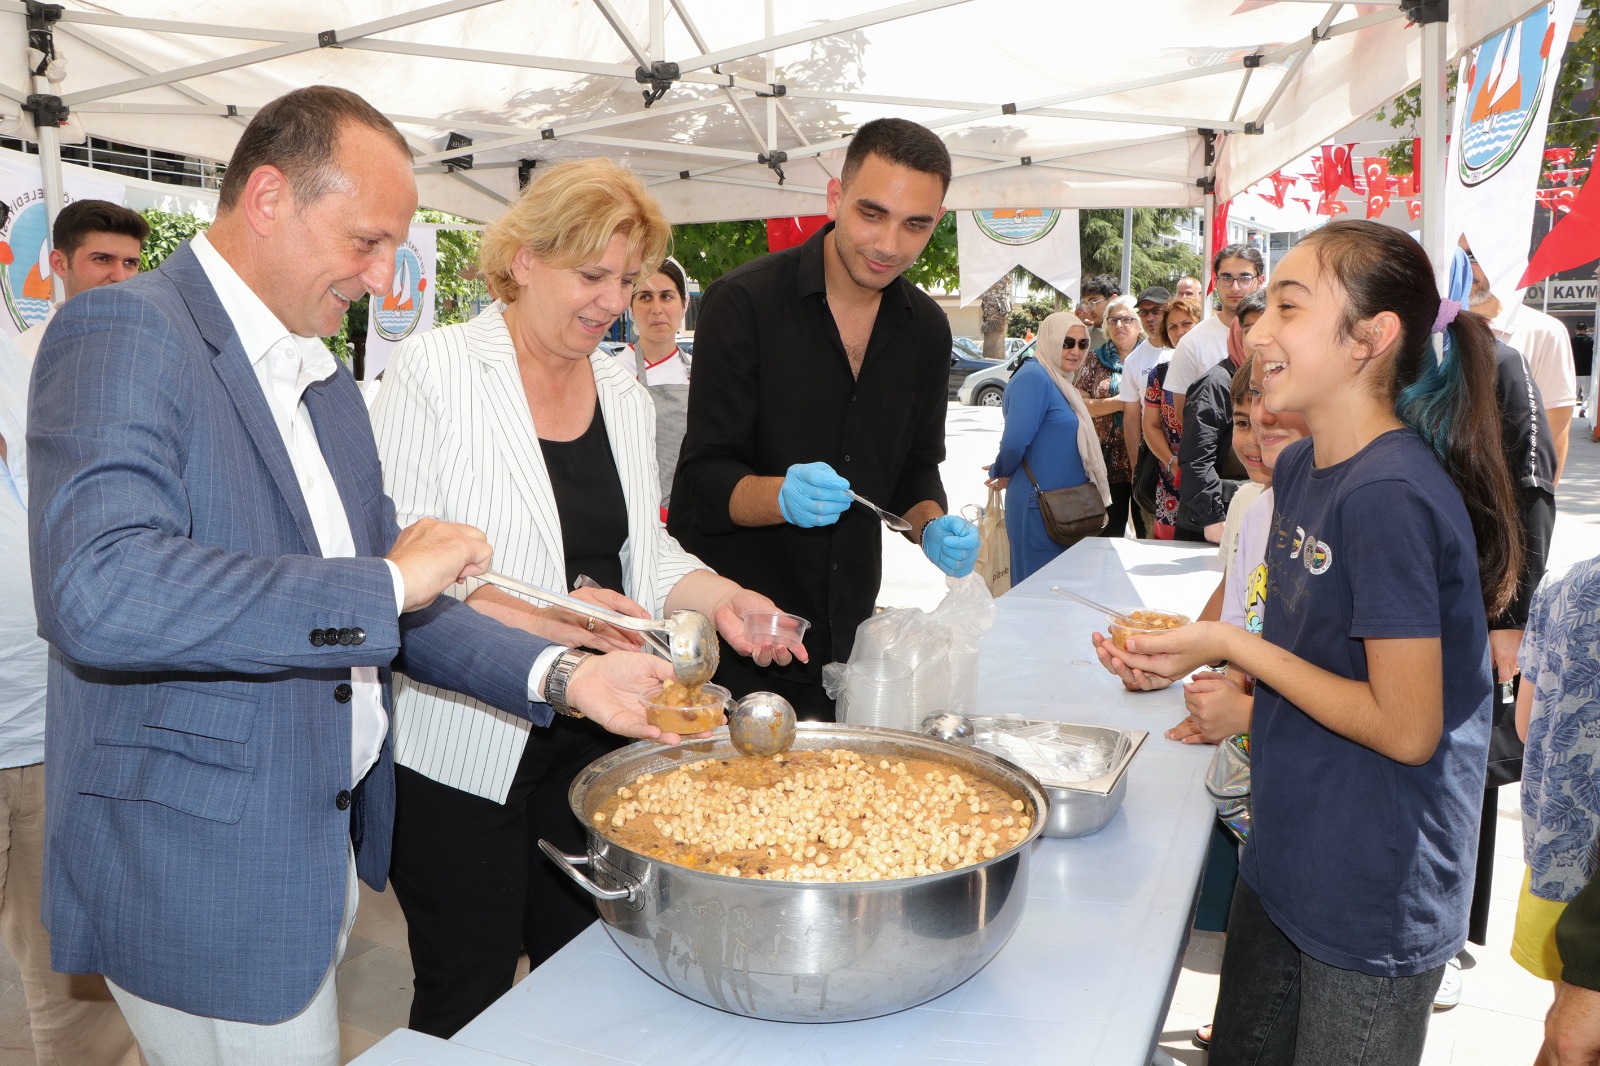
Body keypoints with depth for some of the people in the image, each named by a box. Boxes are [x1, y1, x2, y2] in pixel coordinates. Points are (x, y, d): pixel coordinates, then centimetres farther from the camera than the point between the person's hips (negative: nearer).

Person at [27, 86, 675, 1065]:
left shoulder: (325, 380, 11)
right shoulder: (124, 333, -15)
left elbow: (390, 605, 11)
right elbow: (99, 592, -32)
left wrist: (563, 676, -2)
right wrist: (386, 582, -26)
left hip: (326, 839, 8)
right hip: (199, 870, -8)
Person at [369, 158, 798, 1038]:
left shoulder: (624, 394, 9)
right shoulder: (436, 370, -10)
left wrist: (717, 597, -4)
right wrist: (541, 618, -29)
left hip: (589, 736, 6)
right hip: (463, 745, -5)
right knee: (469, 997, 9)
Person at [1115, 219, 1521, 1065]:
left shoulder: (1392, 495, -25)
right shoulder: (1299, 469, 2)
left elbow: (1406, 728, -23)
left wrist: (1229, 644, -20)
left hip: (1373, 906, -8)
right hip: (1284, 858, 8)